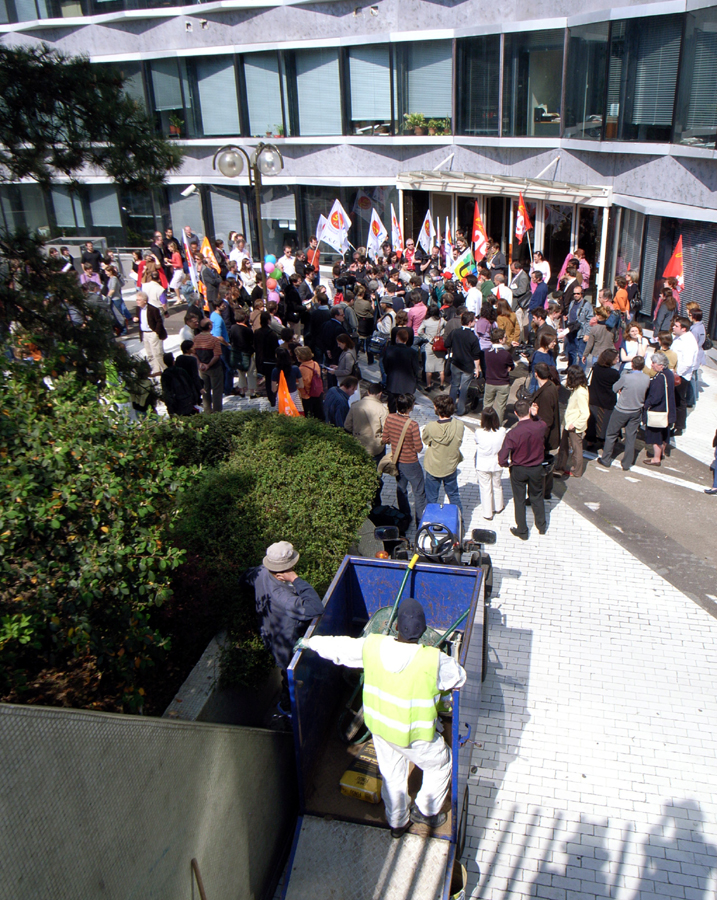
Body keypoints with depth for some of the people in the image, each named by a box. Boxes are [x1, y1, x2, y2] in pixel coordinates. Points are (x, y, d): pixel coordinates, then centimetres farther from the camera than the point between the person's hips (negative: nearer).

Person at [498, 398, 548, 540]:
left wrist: (508, 464, -6)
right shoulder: (541, 426, -19)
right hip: (536, 469, 3)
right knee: (537, 497, 25)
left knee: (519, 500, 15)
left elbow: (502, 458, -27)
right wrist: (535, 416, -9)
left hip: (518, 470, -3)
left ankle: (522, 531, 29)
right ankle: (542, 526, 40)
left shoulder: (513, 434, -28)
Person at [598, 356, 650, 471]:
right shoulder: (647, 378, -10)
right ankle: (627, 464, 21)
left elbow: (615, 388, -10)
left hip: (621, 411, -4)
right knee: (631, 438, 13)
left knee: (611, 435, 14)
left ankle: (606, 460, 23)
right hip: (636, 412, 4)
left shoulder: (626, 377, -24)